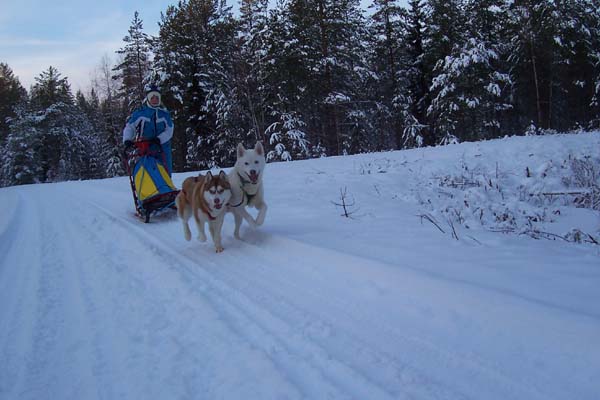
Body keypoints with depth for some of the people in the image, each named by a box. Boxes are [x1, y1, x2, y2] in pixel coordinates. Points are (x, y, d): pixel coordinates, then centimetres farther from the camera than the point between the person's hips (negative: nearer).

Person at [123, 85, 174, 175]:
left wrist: (159, 139, -19)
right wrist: (127, 140, -18)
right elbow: (129, 127, 1)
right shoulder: (139, 113, 4)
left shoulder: (165, 114, 8)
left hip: (162, 150, 2)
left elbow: (169, 130, -1)